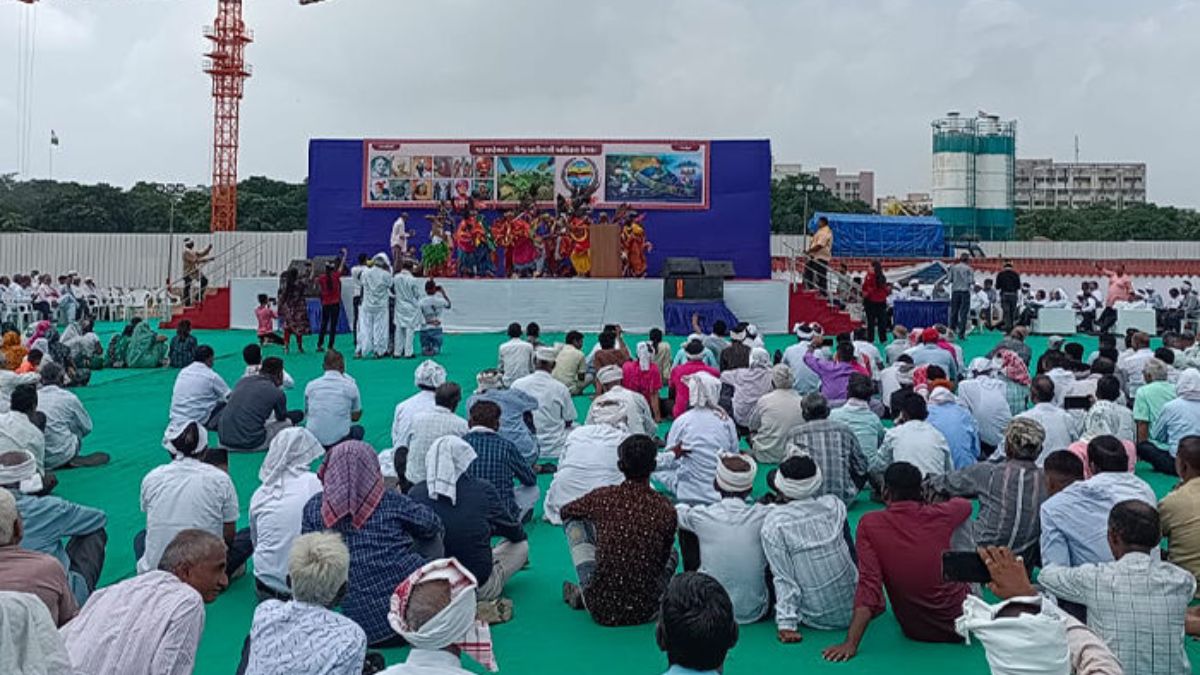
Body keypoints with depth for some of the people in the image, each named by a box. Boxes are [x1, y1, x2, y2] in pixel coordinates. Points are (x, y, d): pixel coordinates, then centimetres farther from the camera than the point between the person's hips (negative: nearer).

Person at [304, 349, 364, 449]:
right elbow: (356, 416, 10)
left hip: (313, 439, 2)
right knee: (359, 430, 31)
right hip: (339, 439, -2)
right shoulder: (350, 384, -2)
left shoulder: (311, 385, 4)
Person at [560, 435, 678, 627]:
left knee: (575, 522, 15)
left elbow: (565, 511, 15)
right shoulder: (666, 509, -8)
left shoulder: (603, 497, -8)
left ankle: (583, 593, 20)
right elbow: (662, 559, 9)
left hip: (601, 609, 0)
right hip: (647, 611, 1)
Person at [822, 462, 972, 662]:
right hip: (961, 618, 1)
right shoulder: (941, 515, -9)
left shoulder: (870, 524, -16)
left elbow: (869, 584, -24)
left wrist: (851, 643, -24)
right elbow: (965, 504, 16)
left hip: (915, 631, -1)